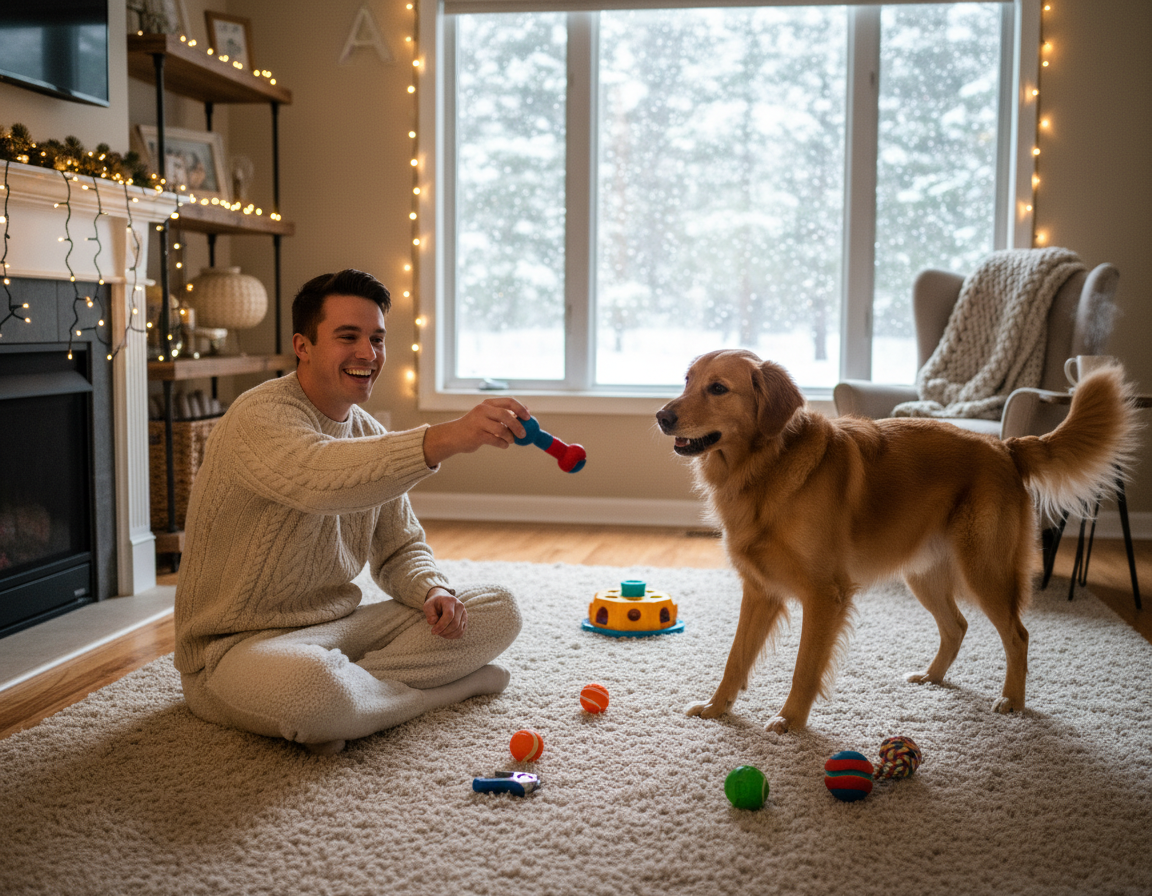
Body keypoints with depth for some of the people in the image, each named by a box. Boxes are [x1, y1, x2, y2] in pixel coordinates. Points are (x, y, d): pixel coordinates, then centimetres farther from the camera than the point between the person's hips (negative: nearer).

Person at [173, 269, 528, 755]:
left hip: (341, 627, 8)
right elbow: (321, 479, -42)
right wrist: (443, 439, -55)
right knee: (313, 688, -42)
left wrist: (433, 591, -9)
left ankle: (355, 683, -16)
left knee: (497, 609, -3)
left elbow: (399, 549, 14)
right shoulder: (261, 417, -18)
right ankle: (447, 685, -13)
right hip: (241, 645, -7)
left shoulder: (370, 434, 9)